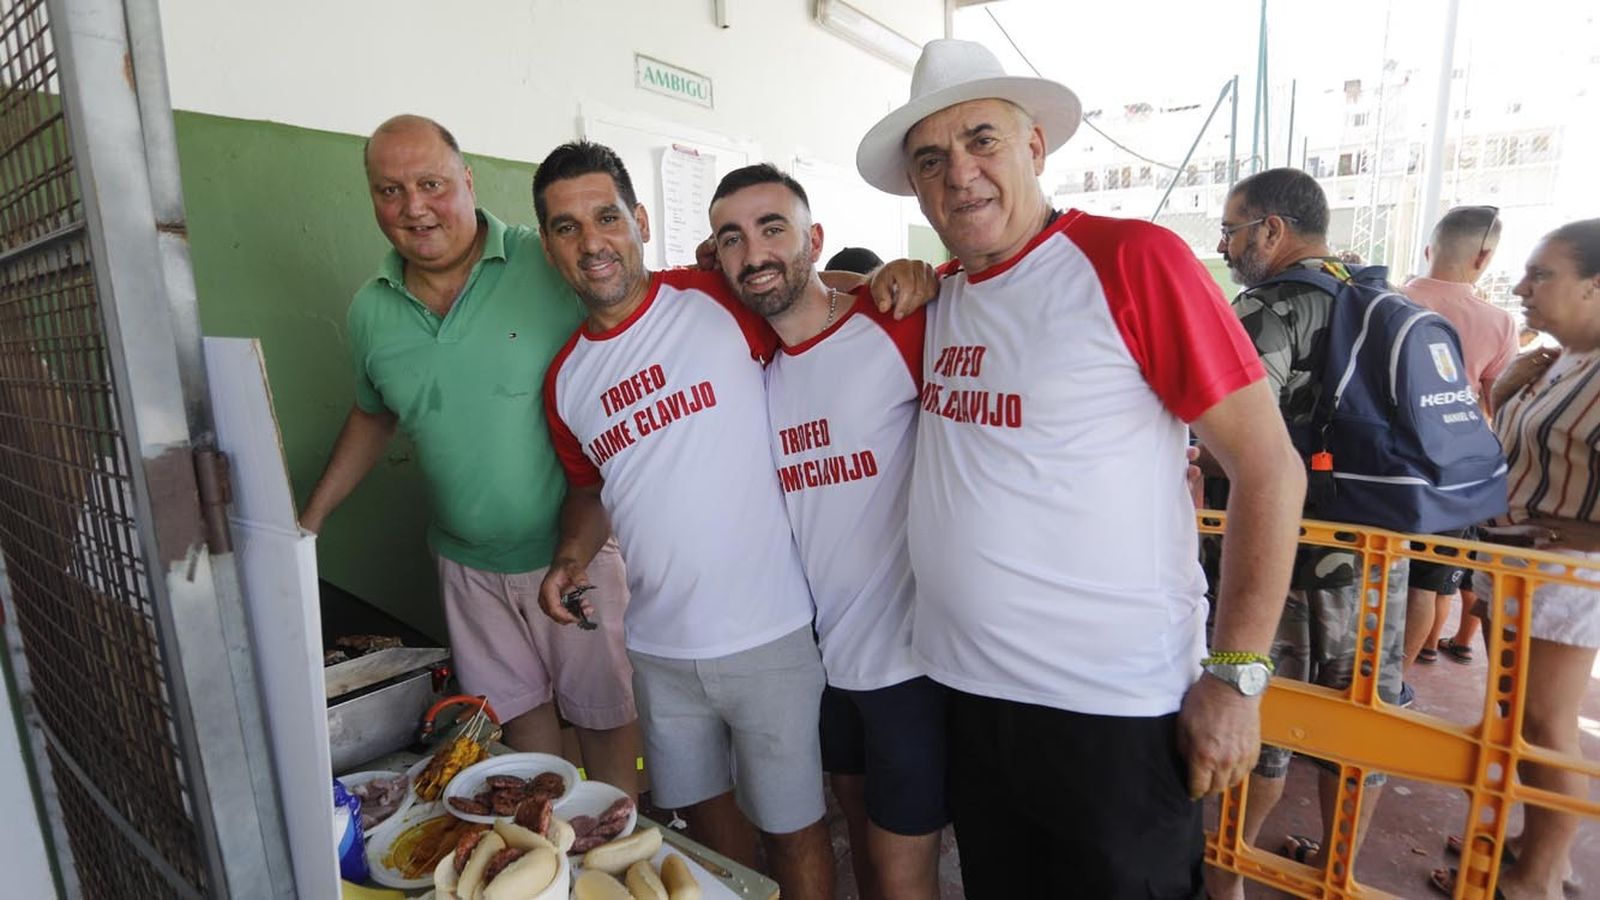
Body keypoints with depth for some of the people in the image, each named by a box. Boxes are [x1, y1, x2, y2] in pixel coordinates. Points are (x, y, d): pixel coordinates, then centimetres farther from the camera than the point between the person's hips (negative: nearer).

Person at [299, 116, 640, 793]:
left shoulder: (551, 265, -13)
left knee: (605, 715, 10)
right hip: (468, 560, 4)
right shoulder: (371, 310, 3)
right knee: (519, 711, 18)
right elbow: (372, 415, 19)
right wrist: (308, 521, 19)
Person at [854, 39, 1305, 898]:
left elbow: (1269, 466, -12)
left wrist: (1234, 676, -13)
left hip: (1112, 707, -5)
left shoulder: (1130, 259, -13)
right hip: (967, 691, 6)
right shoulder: (937, 298, 3)